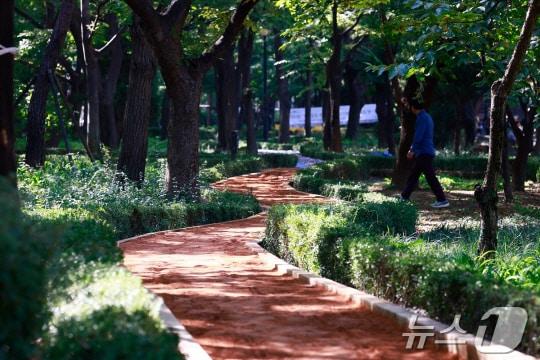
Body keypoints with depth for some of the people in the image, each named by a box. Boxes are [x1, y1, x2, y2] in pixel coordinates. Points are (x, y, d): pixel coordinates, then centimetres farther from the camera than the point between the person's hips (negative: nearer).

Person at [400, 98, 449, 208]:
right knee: (413, 176, 15)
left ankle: (442, 200, -11)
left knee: (431, 177, -10)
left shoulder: (422, 118, -15)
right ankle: (404, 197, 22)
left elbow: (418, 136, -20)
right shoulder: (426, 116, 16)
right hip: (424, 153, 10)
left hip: (424, 153, -10)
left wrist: (412, 150, -14)